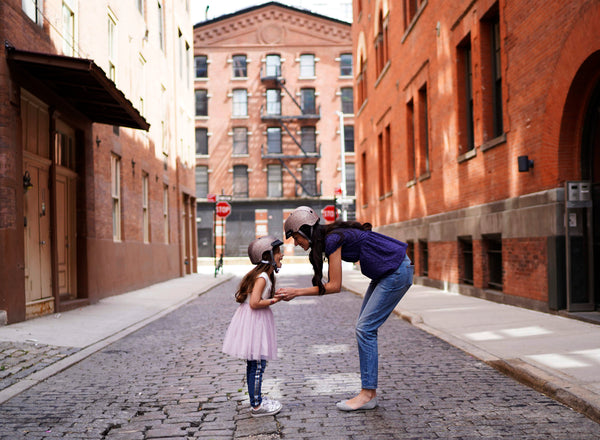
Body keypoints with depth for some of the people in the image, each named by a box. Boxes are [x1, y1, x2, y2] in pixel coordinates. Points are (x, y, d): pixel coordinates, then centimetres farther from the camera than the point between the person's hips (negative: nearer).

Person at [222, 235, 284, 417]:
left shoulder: (265, 276, 11)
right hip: (253, 321, -10)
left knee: (254, 364, 17)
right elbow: (254, 303, -26)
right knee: (257, 365, -3)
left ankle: (257, 398, 27)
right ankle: (257, 405, 4)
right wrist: (273, 301, -15)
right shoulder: (261, 277, -19)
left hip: (256, 321, 10)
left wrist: (273, 296, 10)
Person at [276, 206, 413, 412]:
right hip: (385, 273, 10)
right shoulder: (328, 237, 7)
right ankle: (370, 392, 12)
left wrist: (297, 292, -13)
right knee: (364, 327, 7)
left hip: (397, 272, -10)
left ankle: (367, 395, -4)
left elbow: (334, 286, -17)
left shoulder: (332, 239, -21)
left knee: (365, 328, -9)